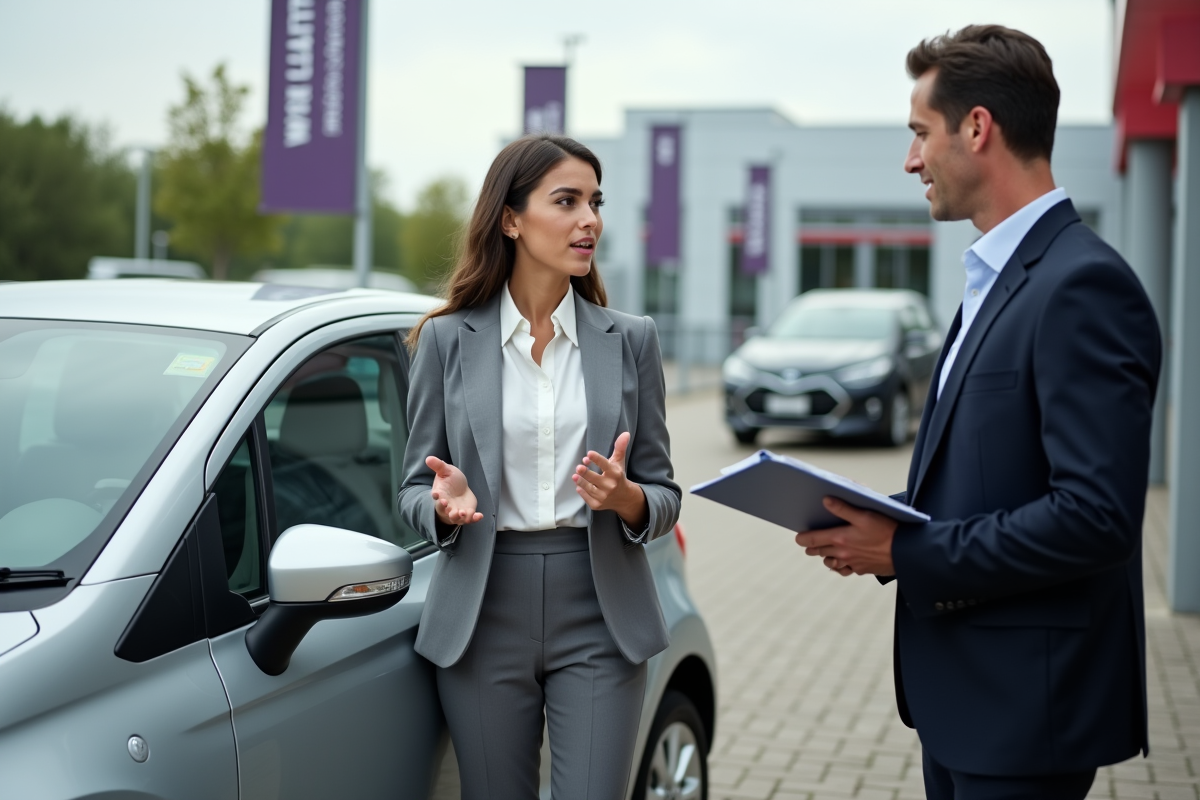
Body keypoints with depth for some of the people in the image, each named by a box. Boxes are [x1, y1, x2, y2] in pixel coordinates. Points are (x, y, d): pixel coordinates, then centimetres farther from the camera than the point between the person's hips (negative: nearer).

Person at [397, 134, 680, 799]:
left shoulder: (629, 339, 6)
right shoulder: (447, 339, 3)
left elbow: (663, 498, 7)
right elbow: (414, 491, 6)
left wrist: (624, 497, -15)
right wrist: (447, 503, -16)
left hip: (599, 618, 0)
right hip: (485, 615, 0)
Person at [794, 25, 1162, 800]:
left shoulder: (1083, 286, -19)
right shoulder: (1000, 276, 13)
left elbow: (1096, 517, -25)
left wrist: (907, 552, -20)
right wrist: (883, 523, 1)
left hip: (1026, 700, -9)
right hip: (963, 688, 9)